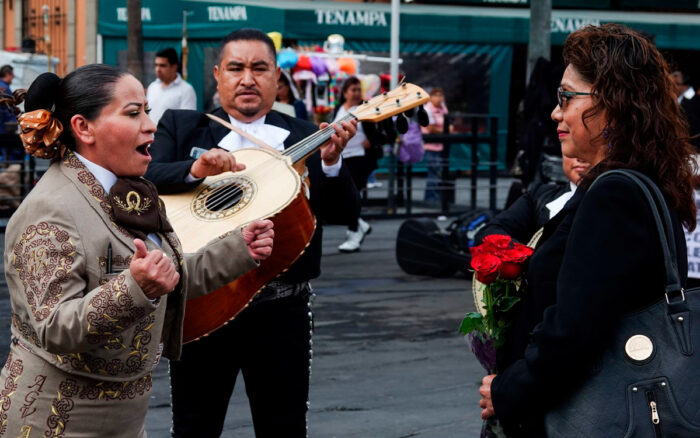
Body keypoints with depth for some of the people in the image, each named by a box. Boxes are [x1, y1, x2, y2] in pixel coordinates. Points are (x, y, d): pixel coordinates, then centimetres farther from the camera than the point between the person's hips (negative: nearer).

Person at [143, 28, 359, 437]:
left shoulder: (305, 138, 5)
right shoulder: (181, 127, 5)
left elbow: (344, 213, -4)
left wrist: (331, 161, -21)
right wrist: (196, 169, -28)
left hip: (281, 310, 0)